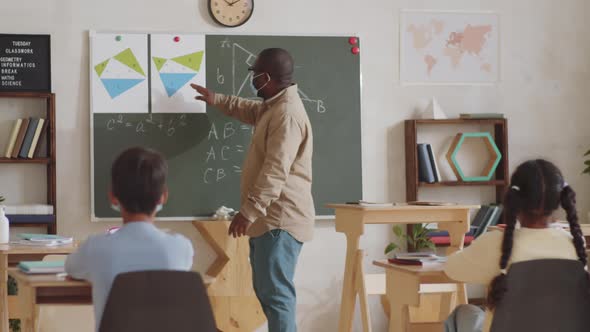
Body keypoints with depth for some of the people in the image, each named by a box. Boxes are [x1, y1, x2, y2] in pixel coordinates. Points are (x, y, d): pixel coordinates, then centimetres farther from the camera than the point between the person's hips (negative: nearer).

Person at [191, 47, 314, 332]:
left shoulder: (287, 113, -18)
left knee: (275, 293, -14)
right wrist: (216, 100, 41)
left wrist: (248, 211, -27)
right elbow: (251, 111, 42)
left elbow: (276, 171, -26)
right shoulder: (275, 107, 16)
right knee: (266, 290, 14)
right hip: (269, 217, 11)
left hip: (280, 219, -11)